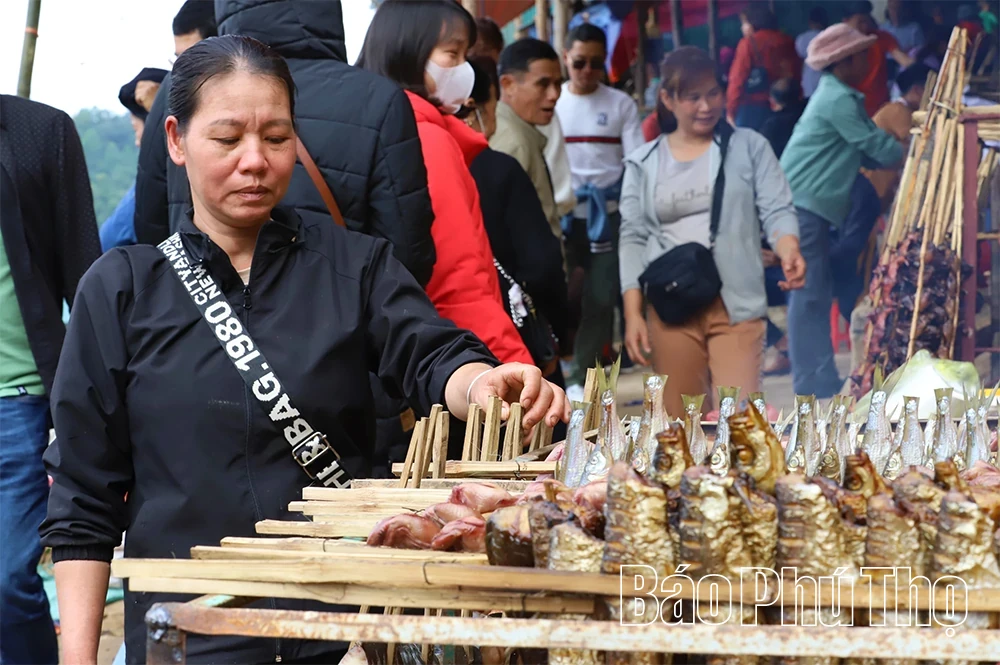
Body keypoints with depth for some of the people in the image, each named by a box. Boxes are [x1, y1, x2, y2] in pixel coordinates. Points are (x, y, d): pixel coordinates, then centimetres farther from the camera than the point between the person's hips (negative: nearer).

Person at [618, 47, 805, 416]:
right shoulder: (644, 163, 9)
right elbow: (633, 238, 7)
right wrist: (633, 314, -1)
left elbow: (777, 209, -2)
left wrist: (789, 251, -25)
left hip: (735, 304, -2)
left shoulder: (749, 147, 5)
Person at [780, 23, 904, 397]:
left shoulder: (841, 95, 19)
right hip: (802, 204, -10)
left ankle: (818, 381, 14)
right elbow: (877, 147, -11)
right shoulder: (838, 100, -14)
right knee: (809, 295, -9)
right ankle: (815, 384, -9)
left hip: (807, 205, 10)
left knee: (815, 294, 11)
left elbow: (868, 143, 20)